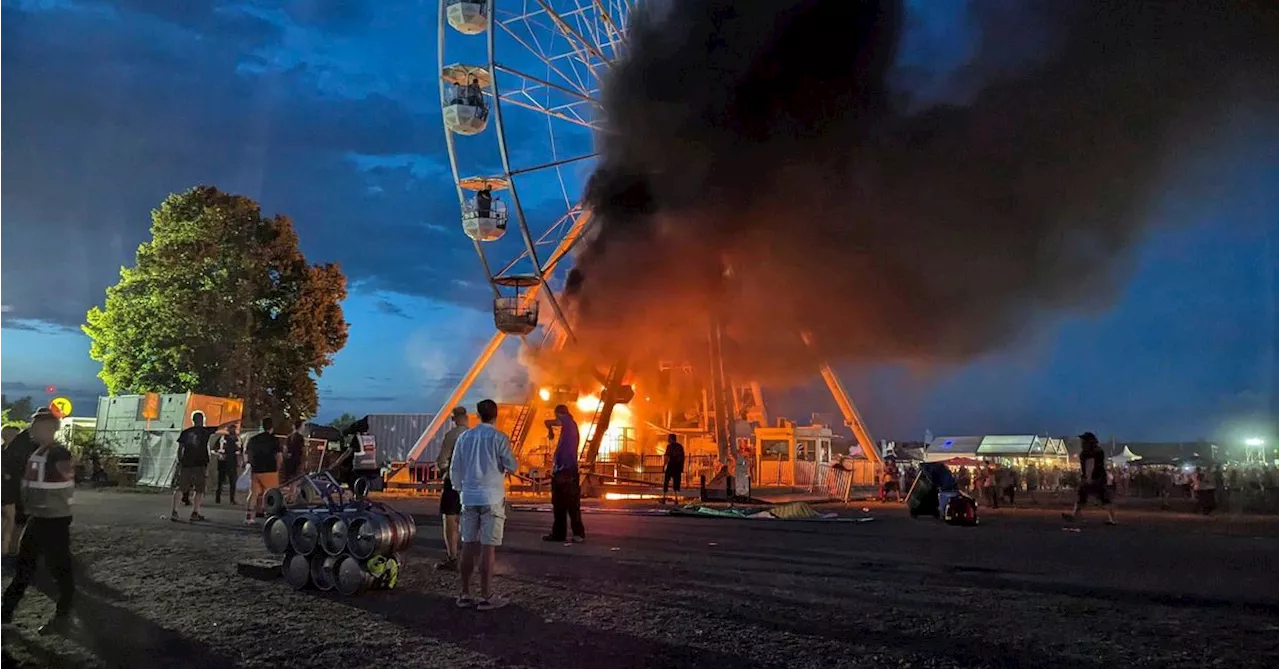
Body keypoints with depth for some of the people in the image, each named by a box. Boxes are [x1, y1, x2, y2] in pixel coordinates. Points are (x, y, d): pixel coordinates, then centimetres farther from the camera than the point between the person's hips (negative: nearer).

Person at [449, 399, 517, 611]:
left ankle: (465, 594, 15)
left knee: (469, 545, 9)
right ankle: (486, 597, 1)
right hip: (492, 498, -4)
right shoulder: (499, 438, -8)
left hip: (469, 497, 4)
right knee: (488, 547, -2)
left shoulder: (464, 437, 6)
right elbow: (511, 467, -4)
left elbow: (454, 469, 9)